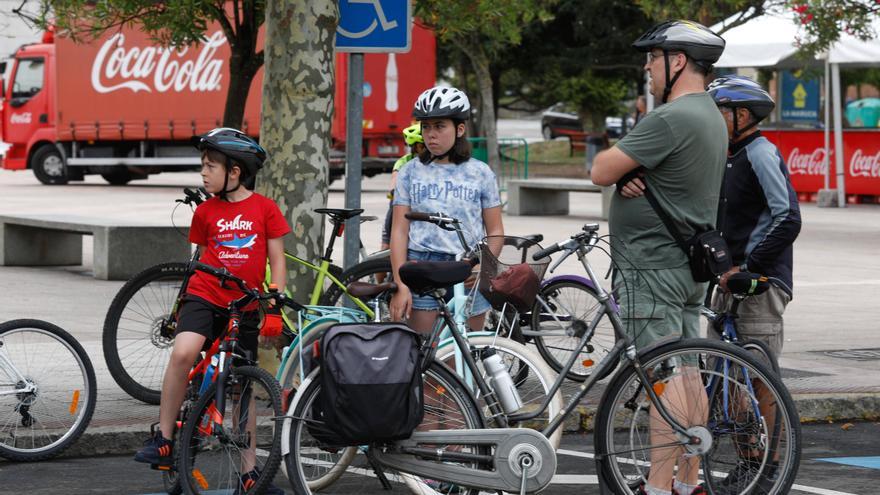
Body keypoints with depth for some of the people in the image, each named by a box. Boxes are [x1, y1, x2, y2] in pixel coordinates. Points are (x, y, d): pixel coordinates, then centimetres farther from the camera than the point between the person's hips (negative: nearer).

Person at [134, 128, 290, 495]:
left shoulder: (265, 209, -1)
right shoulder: (206, 212, 4)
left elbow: (277, 262, 1)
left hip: (245, 307, 0)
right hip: (205, 296, 0)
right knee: (182, 353, -28)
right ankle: (163, 439, -18)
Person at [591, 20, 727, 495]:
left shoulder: (669, 119, -19)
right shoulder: (711, 116, 15)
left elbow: (602, 171, -18)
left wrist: (612, 157, 4)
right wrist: (634, 173, -5)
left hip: (652, 268, -10)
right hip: (688, 264, 10)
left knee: (665, 376, -9)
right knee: (687, 375, 11)